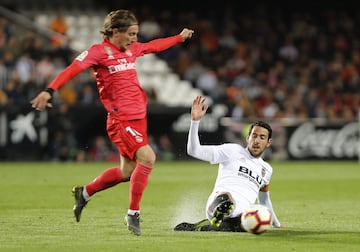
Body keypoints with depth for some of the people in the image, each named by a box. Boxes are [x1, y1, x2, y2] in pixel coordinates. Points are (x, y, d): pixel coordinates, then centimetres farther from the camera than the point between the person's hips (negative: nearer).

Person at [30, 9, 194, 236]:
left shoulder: (132, 49, 11)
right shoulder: (99, 52, -11)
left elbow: (154, 46, 30)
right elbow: (73, 69, -20)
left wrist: (180, 37, 42)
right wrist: (50, 90, -33)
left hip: (138, 117, 9)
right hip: (121, 119, -8)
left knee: (127, 171, 12)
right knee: (147, 157, -23)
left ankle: (84, 193, 35)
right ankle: (133, 215, -13)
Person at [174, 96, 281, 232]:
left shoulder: (267, 169, 29)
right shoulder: (232, 151, 12)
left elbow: (264, 201, 47)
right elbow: (194, 151, 1)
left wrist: (276, 224, 52)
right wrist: (195, 120, -11)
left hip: (241, 213, 6)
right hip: (217, 205, -6)